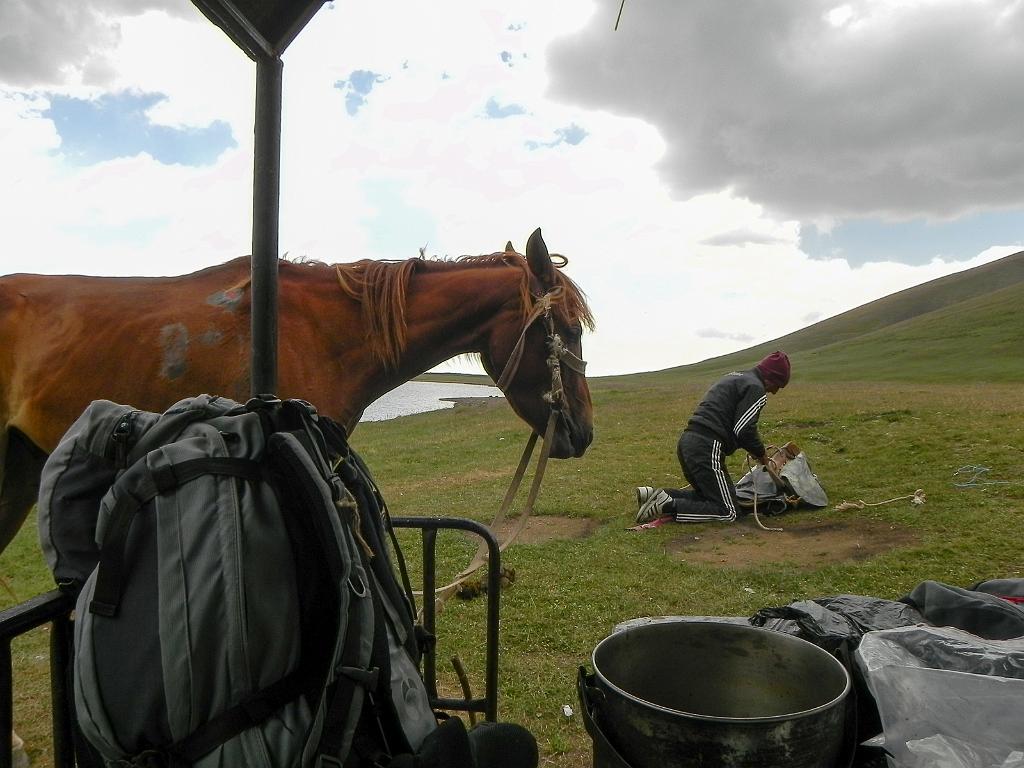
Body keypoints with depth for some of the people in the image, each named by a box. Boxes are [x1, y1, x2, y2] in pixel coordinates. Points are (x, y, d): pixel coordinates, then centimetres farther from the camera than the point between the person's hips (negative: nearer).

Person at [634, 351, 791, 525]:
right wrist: (761, 453, 6)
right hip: (706, 449, -10)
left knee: (705, 494, 23)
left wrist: (753, 449, 26)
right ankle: (668, 506, -16)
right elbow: (744, 430, -13)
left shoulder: (733, 377, 25)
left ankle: (655, 495, 7)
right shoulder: (756, 388, -4)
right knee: (728, 512, -4)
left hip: (686, 440, 10)